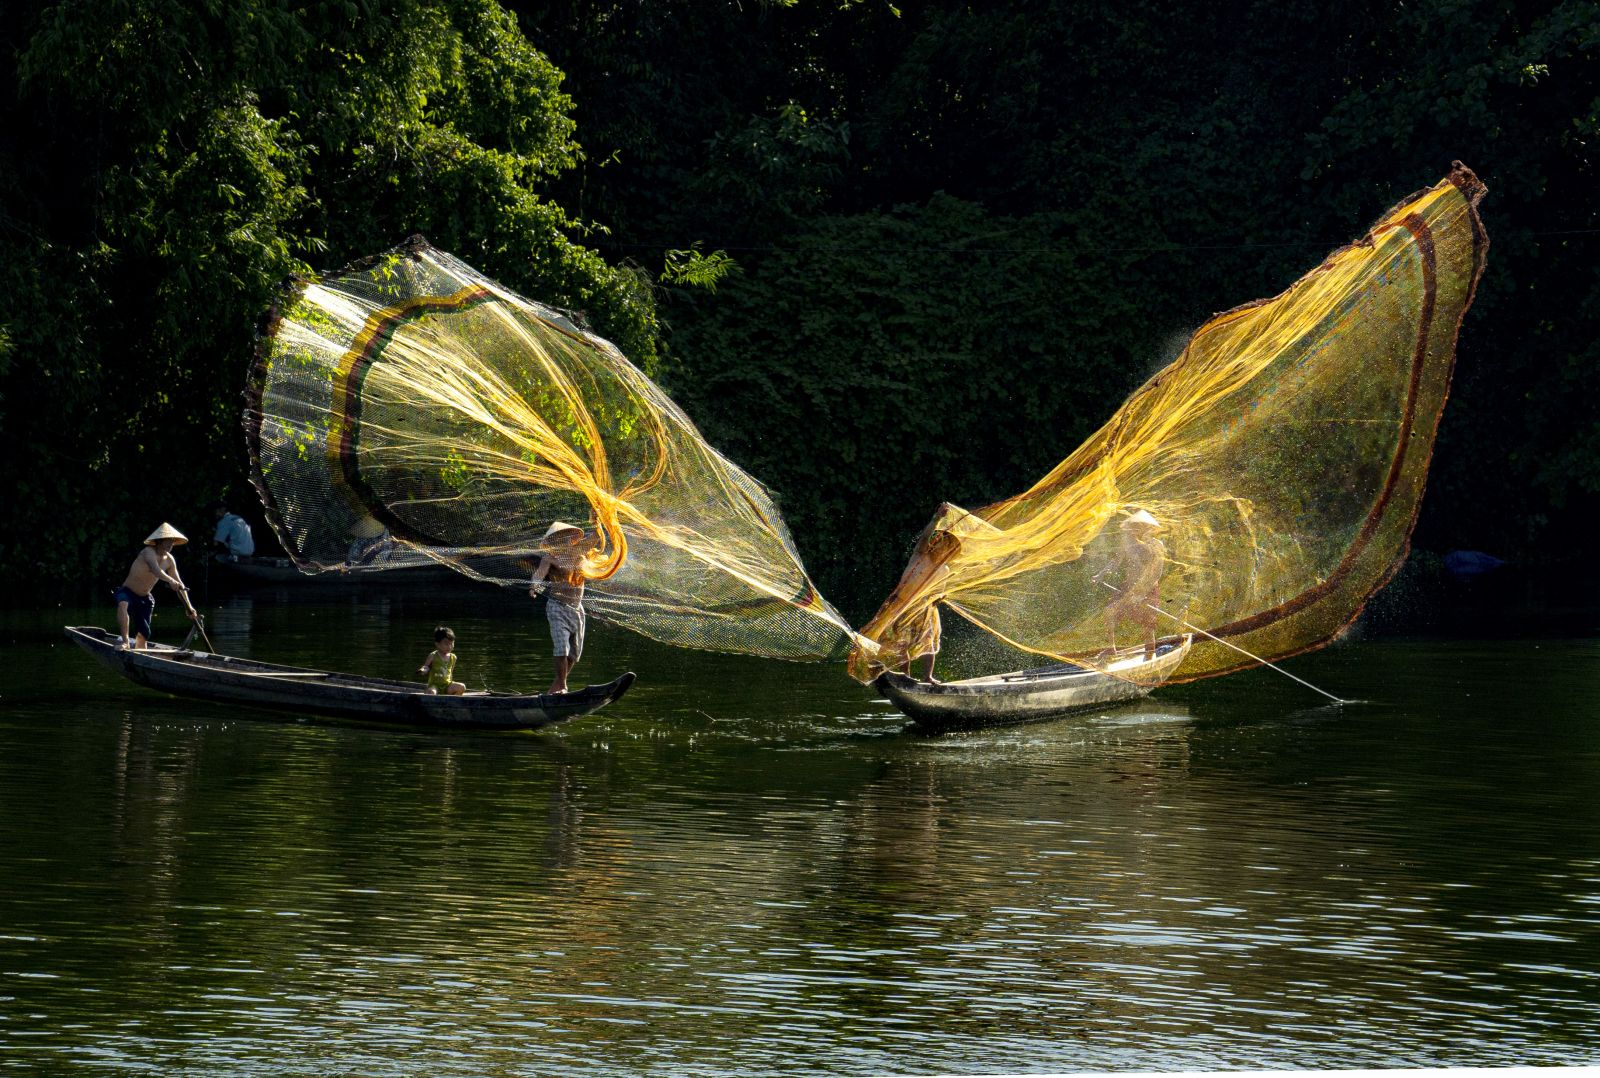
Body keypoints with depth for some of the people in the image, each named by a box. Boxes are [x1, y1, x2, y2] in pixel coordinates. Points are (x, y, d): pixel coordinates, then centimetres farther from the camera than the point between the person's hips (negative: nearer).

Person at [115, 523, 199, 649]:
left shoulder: (169, 560, 0)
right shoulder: (149, 552, -22)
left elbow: (179, 584, 6)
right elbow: (156, 570, -43)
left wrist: (188, 606, 0)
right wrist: (170, 580, -60)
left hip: (144, 598, 7)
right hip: (127, 592, -7)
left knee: (143, 634, 3)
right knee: (123, 604, -40)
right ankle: (125, 640, -40)